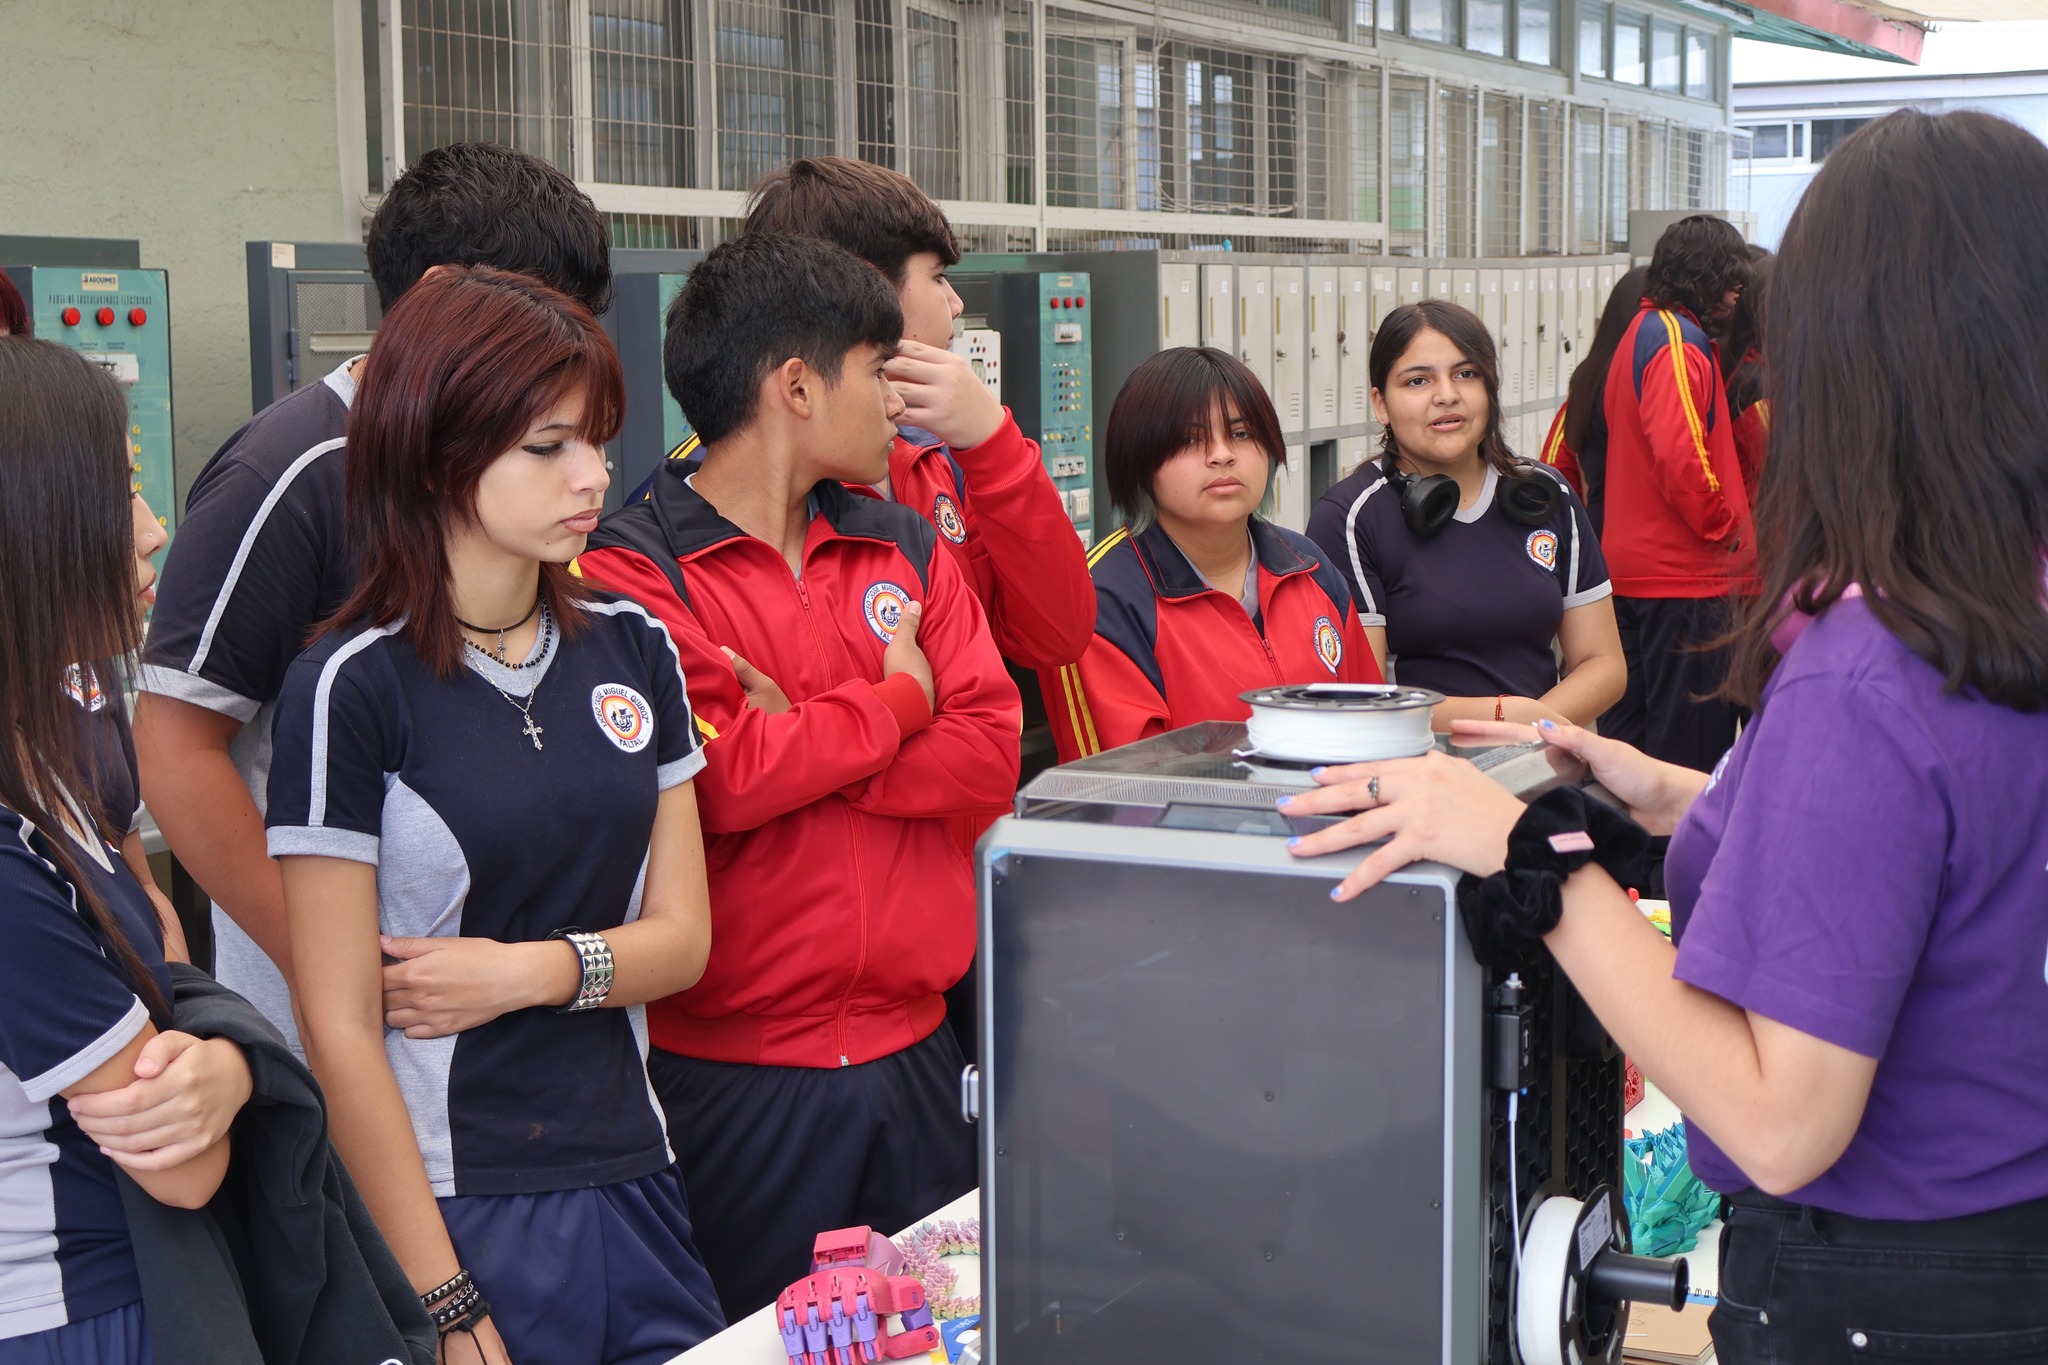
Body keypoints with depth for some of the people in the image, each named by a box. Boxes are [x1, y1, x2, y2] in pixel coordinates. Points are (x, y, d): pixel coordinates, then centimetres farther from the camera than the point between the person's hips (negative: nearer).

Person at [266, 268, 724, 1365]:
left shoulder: (633, 649, 6)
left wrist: (530, 970, -12)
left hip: (632, 1184, 5)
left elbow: (682, 936, 8)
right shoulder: (352, 688, -11)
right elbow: (338, 1035, -11)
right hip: (454, 1212, -5)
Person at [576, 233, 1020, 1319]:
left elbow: (989, 760, 0)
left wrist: (800, 744, -13)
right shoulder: (633, 570, -8)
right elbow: (713, 780, -21)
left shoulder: (905, 552, 11)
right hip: (735, 1076, -6)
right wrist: (895, 702, -5)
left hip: (914, 1055, 6)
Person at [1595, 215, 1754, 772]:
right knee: (1690, 749, -5)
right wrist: (1731, 531, -13)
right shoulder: (1678, 339, -14)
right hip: (1684, 578, -10)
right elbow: (1679, 455, -25)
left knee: (1627, 737, 14)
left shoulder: (1639, 331, 17)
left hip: (1629, 568, 10)